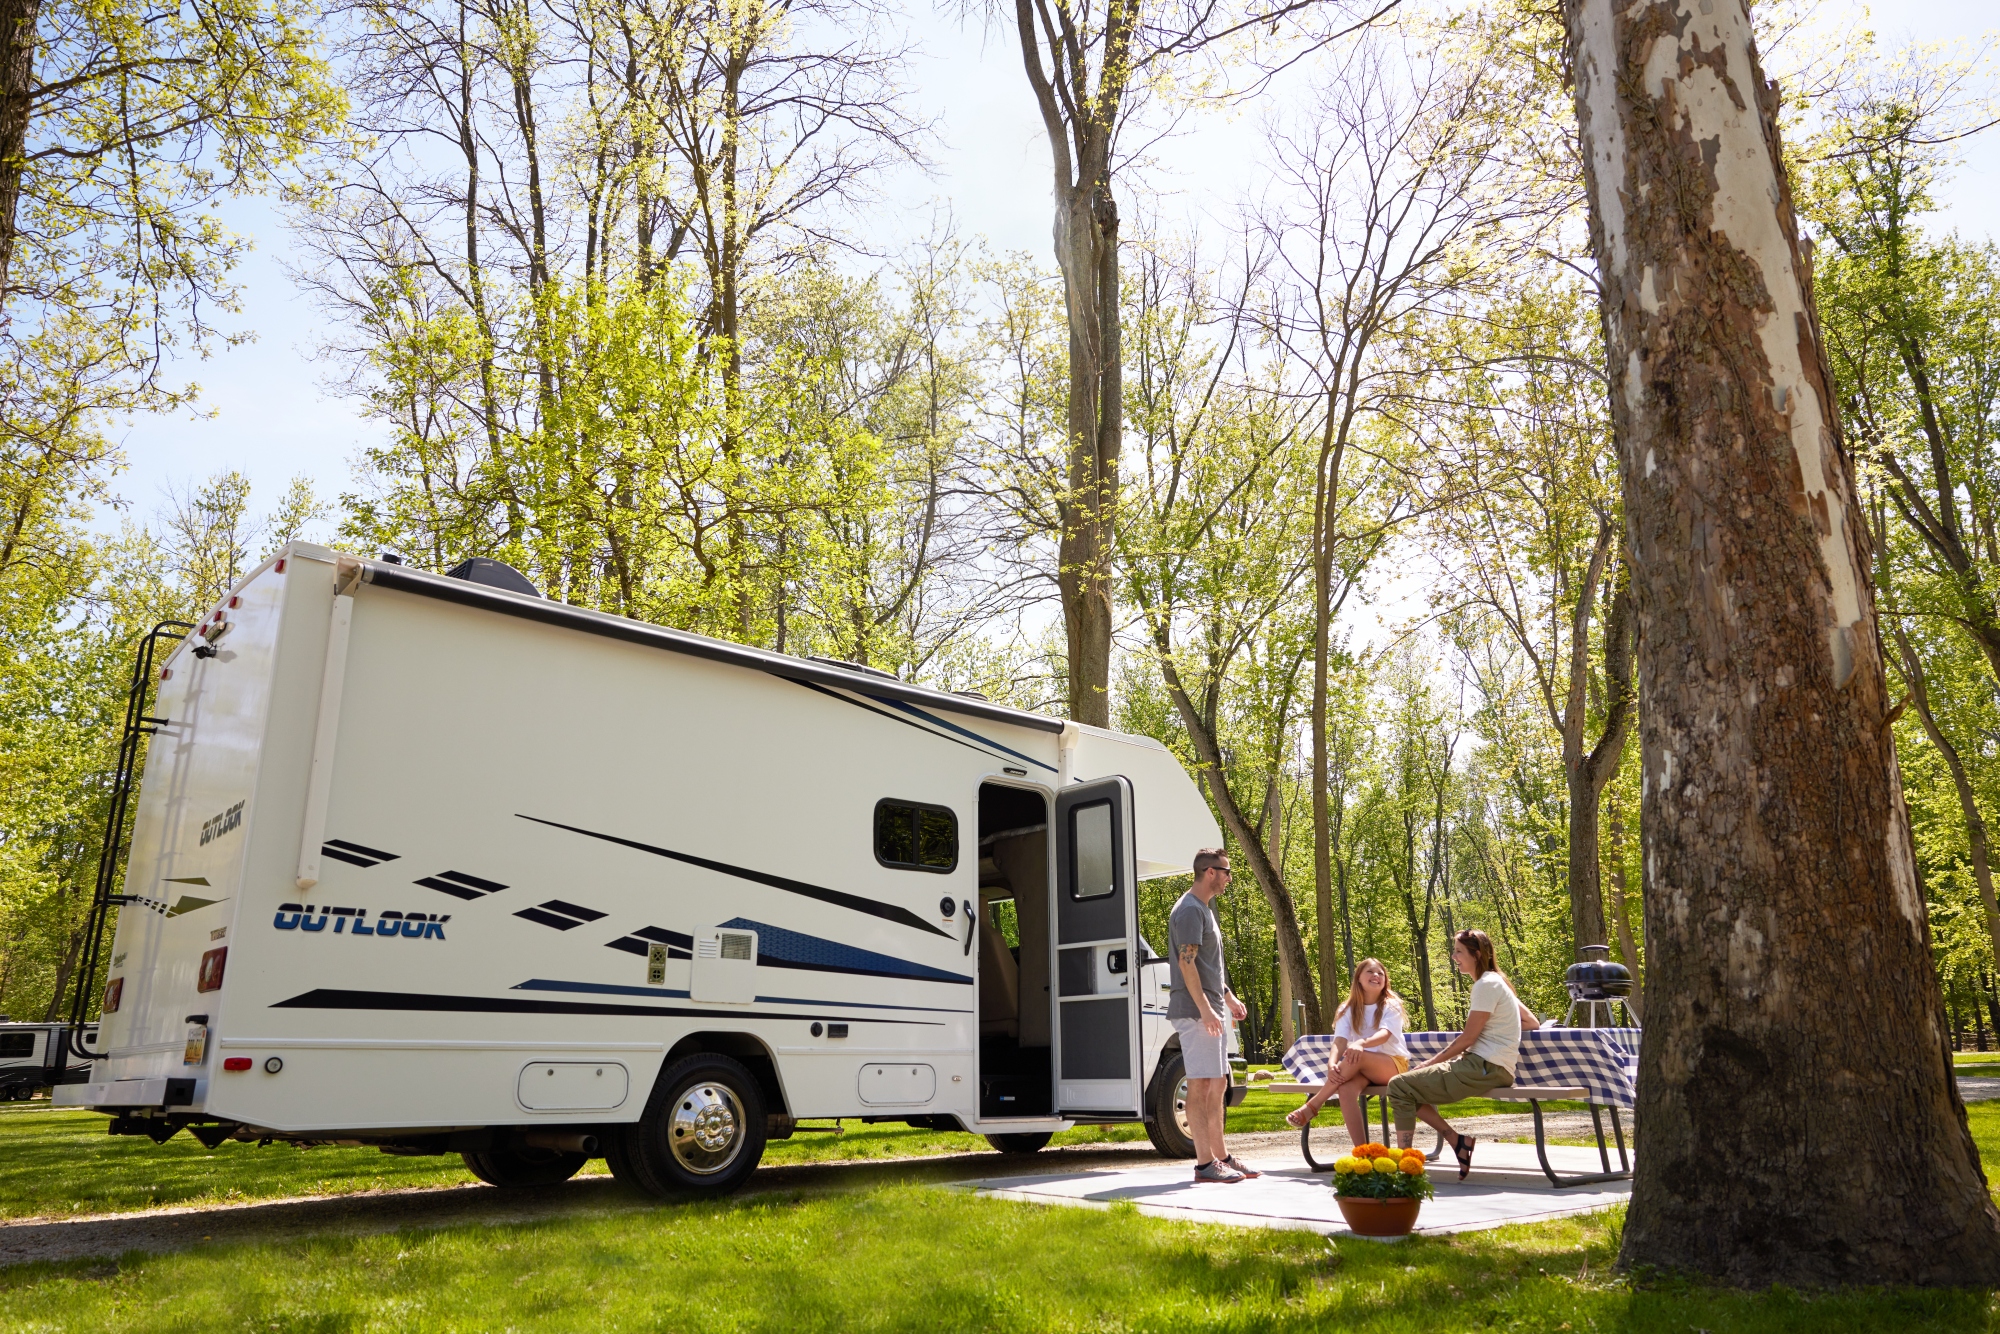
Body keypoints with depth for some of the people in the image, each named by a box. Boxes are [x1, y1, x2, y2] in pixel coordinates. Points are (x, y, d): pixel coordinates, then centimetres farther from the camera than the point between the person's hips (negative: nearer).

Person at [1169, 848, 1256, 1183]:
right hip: (1195, 1011, -10)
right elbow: (1186, 962, -21)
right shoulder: (1189, 910, -14)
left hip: (1211, 1010, 10)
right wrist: (1205, 1010, -23)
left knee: (1217, 1085, 12)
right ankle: (1205, 1163, -4)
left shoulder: (1205, 908, 19)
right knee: (1200, 1085, -7)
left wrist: (1229, 997, 22)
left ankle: (1221, 1157, 19)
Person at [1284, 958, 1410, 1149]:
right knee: (1345, 1090, -34)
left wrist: (1361, 1043, -46)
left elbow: (1384, 1035, -23)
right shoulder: (1349, 1009, 7)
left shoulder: (1391, 1005, -2)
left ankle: (1312, 1106, -30)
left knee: (1358, 1056, -36)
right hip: (1363, 1068, 3)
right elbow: (1340, 1040, -10)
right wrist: (1332, 1065, -33)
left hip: (1394, 1065, -3)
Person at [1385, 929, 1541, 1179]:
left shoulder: (1487, 985, -13)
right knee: (1412, 1084, 12)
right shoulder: (1496, 982, 16)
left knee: (1399, 1086, -13)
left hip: (1484, 1070, -10)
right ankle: (1457, 1140, 5)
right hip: (1484, 1067, 10)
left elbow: (1467, 1039, -14)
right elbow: (1532, 1022, 19)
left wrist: (1430, 1063, -5)